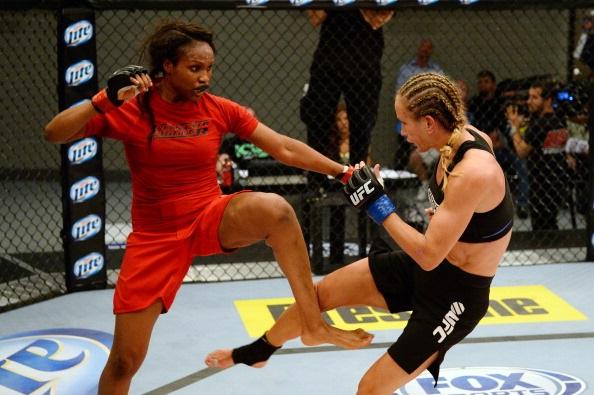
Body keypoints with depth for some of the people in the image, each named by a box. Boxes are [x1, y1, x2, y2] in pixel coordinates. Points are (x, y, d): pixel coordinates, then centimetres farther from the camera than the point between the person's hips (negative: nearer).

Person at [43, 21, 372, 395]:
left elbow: (285, 148, -4)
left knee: (275, 209, -32)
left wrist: (342, 171, -12)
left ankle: (314, 324, -22)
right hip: (155, 238, -1)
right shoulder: (130, 110, -10)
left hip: (213, 219, 1)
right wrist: (106, 100, -30)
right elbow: (54, 134, -17)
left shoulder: (220, 109, -4)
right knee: (125, 360, -3)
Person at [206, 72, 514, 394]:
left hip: (455, 296, -9)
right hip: (420, 267, 9)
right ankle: (258, 351, 42)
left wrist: (378, 204, -26)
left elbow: (429, 255, -31)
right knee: (322, 292, 14)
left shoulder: (474, 173, -34)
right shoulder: (459, 137, -7)